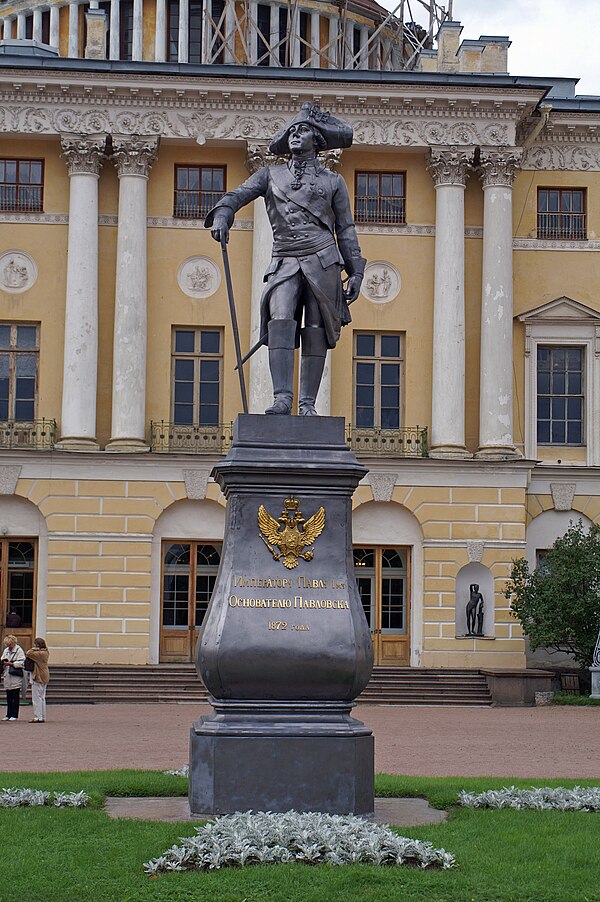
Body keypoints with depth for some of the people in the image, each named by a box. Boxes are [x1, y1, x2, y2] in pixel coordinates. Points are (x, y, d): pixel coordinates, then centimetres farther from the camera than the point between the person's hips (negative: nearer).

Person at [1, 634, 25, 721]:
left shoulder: (19, 650, -6)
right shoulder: (6, 650, 17)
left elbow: (21, 663, -13)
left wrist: (10, 664, -18)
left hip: (16, 677, -6)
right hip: (7, 677, 6)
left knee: (15, 697, -2)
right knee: (9, 697, 8)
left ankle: (14, 715, 0)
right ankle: (9, 715, 11)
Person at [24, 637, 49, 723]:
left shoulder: (41, 653, -19)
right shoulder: (45, 652, 11)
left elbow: (28, 653, -21)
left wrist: (34, 649, -7)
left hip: (39, 678, -10)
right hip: (44, 678, 10)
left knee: (37, 698, -5)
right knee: (42, 698, 14)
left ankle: (38, 717, -6)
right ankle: (42, 717, 18)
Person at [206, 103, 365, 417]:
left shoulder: (332, 181, 15)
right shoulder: (271, 175, 19)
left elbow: (346, 230, 14)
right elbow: (238, 194, 6)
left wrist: (355, 272, 6)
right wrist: (222, 214, -17)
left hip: (322, 261, 0)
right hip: (284, 262, 0)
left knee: (316, 331, -5)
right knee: (280, 322, -20)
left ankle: (307, 403, -3)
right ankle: (281, 398, -25)